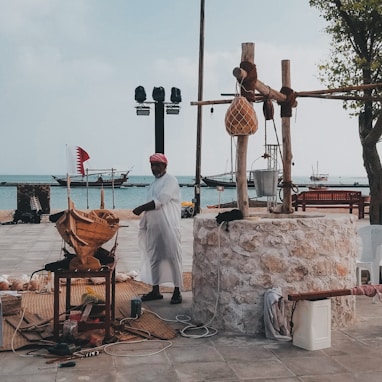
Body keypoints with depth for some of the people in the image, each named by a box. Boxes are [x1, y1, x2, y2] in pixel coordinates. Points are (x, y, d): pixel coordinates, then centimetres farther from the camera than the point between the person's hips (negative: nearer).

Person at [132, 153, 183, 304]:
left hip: (169, 227, -8)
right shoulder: (154, 183, 20)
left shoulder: (170, 181, -7)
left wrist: (141, 208, -11)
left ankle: (177, 291, 1)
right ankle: (155, 291, 19)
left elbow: (159, 201, -17)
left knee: (173, 258, -5)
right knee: (154, 258, 10)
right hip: (153, 227, 8)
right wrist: (143, 224, 14)